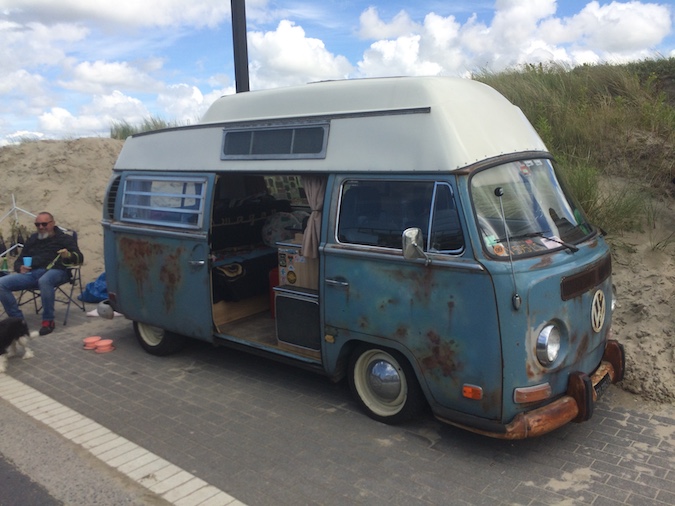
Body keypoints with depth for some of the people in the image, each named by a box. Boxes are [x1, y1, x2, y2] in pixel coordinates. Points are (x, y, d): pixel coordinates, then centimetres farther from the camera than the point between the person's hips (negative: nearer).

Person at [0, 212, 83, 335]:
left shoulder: (64, 238, 13)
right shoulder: (32, 239, 27)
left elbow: (79, 258, 1)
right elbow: (19, 261, 30)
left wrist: (68, 256, -23)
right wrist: (20, 268, 4)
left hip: (55, 271, -5)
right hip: (31, 273, 5)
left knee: (44, 280, -42)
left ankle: (48, 321, -28)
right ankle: (18, 319, -14)